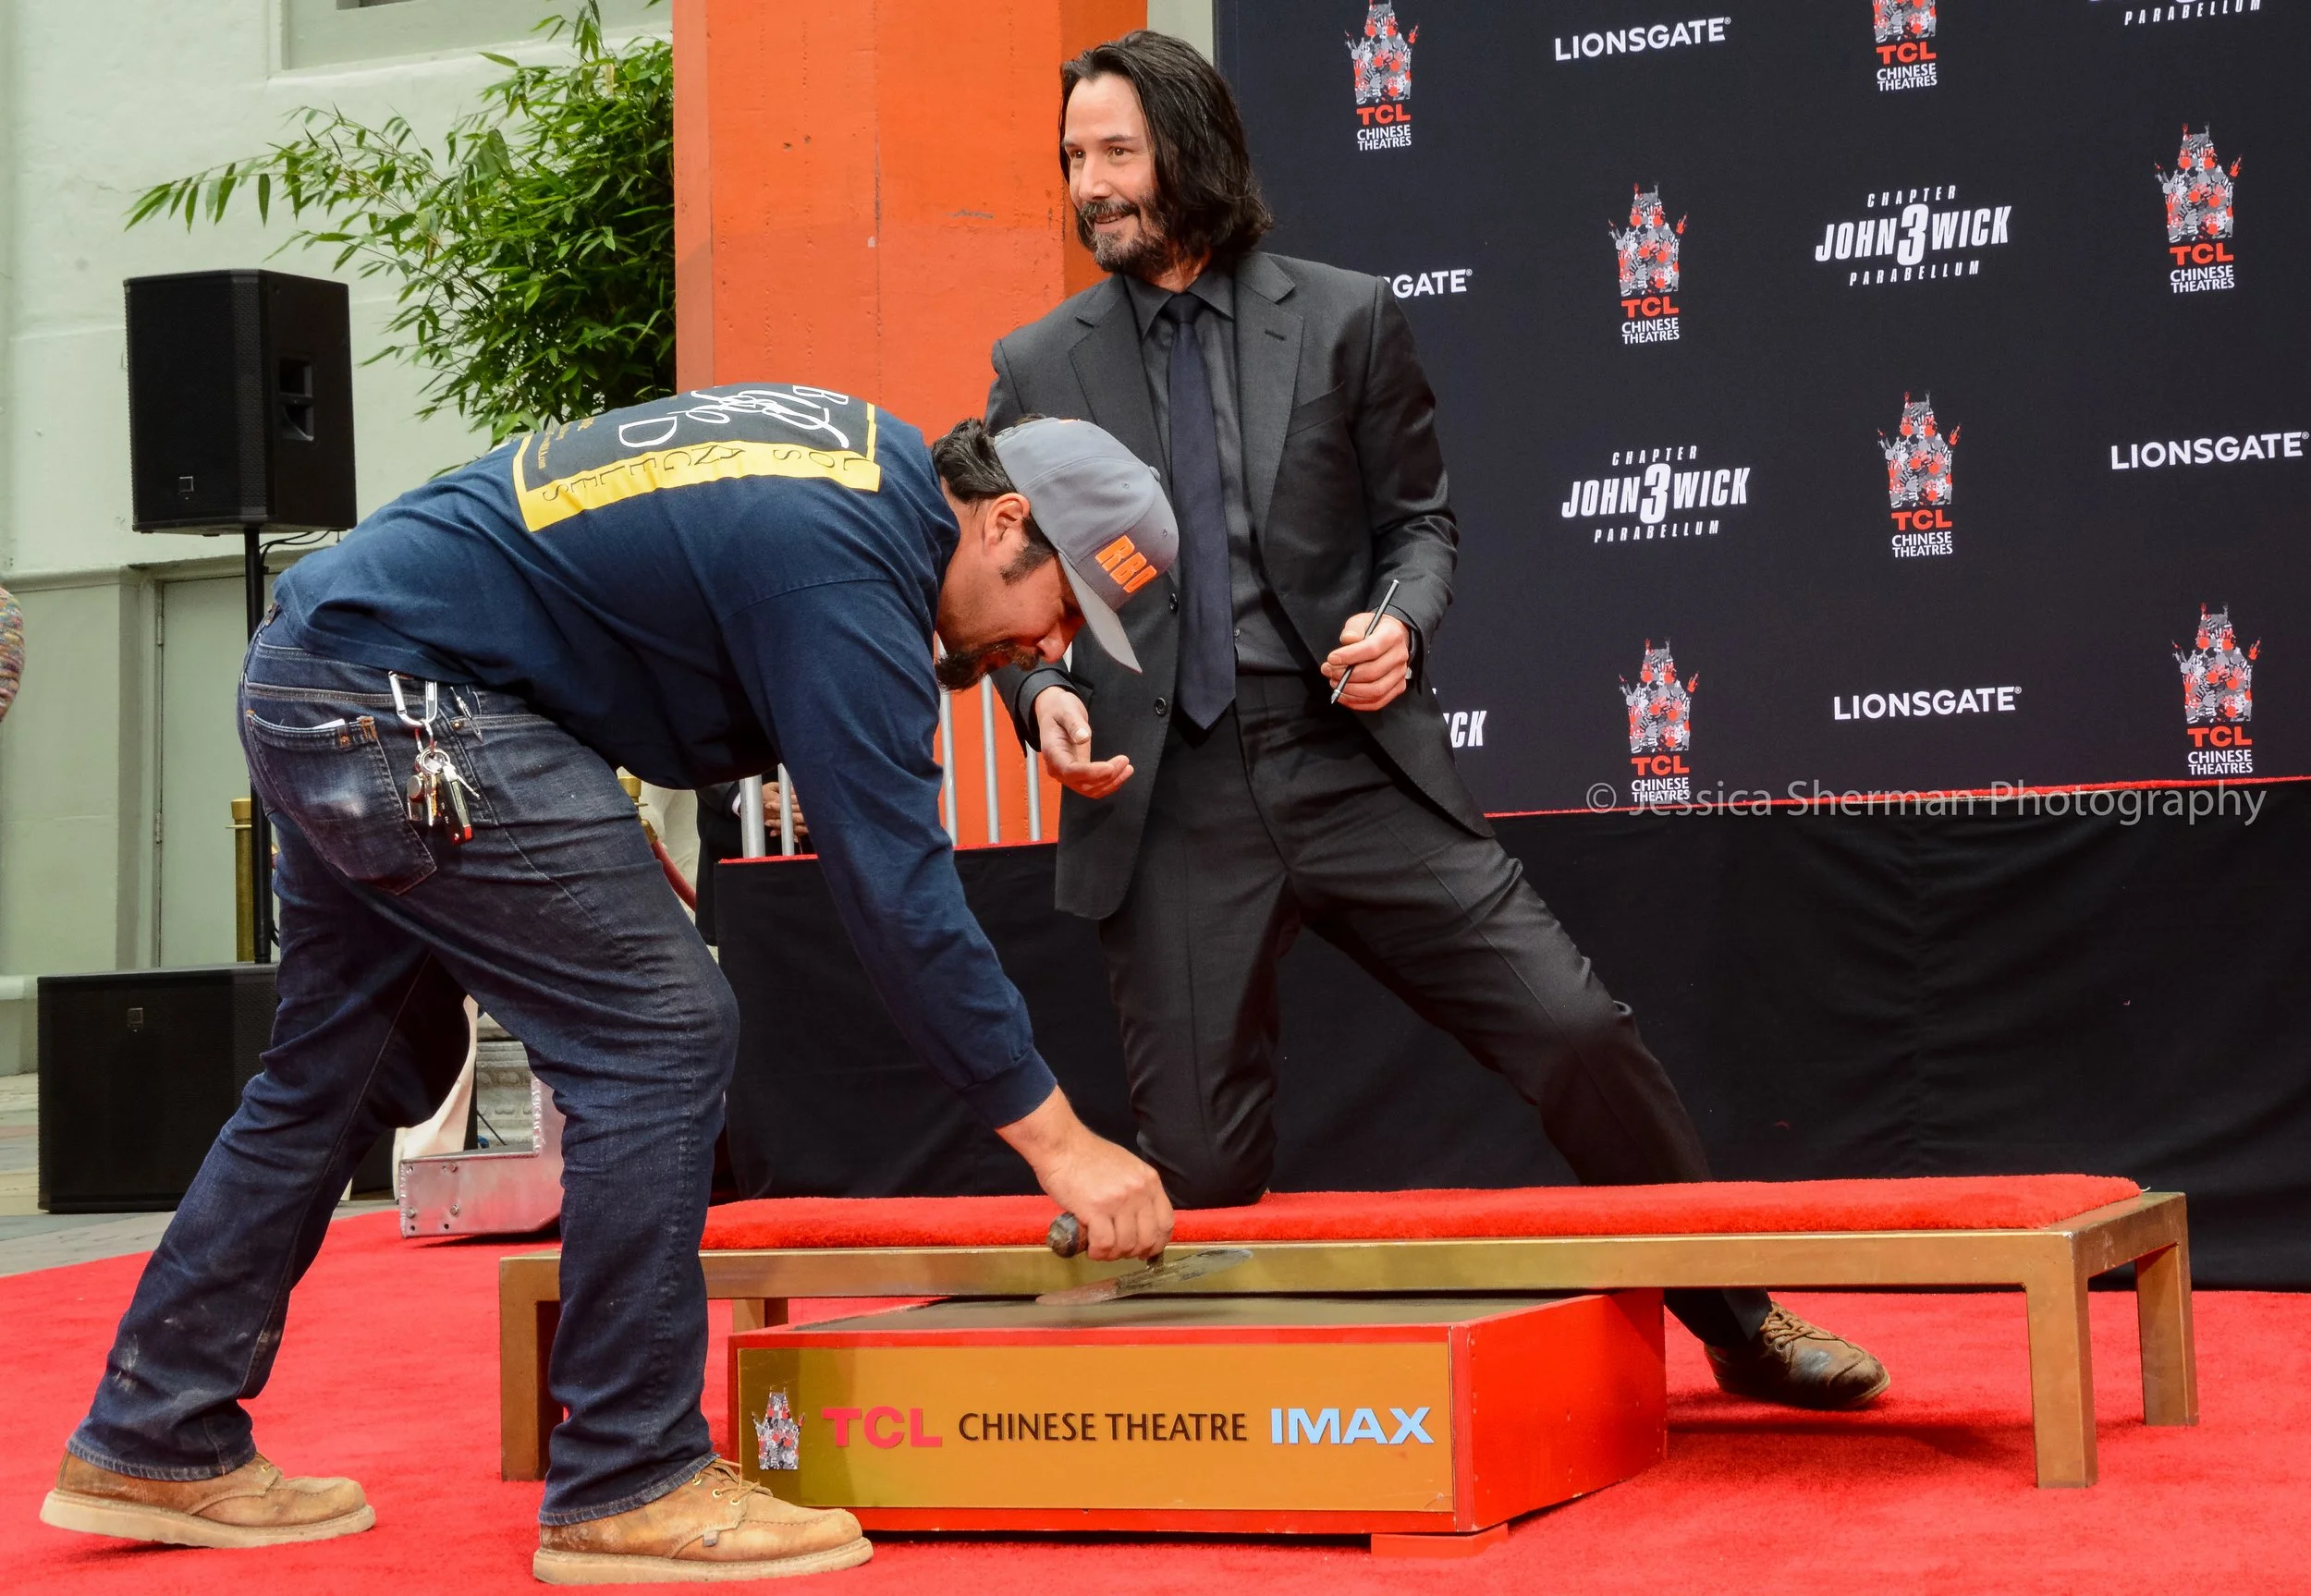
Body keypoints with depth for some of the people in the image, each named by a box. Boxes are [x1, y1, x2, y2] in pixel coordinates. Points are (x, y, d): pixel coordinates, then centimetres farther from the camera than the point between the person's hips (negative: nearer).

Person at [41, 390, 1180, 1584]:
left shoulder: (872, 455, 9)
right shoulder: (844, 576, -19)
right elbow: (896, 893, -21)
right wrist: (1058, 1145, -16)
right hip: (403, 701, -11)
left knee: (342, 1075, 17)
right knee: (658, 1035, -11)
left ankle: (153, 1446, 26)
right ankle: (629, 1493, -6)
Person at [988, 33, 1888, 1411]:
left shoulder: (1345, 318, 5)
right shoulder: (1037, 369, 8)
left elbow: (1421, 522, 10)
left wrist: (1401, 623, -11)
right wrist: (1042, 695, -8)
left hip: (1356, 767, 0)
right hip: (1165, 799, 1)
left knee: (1579, 1034, -7)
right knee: (1199, 1168, -1)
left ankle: (1743, 1325, 12)